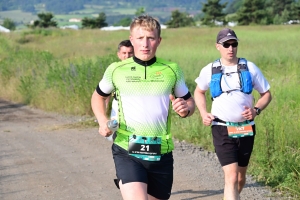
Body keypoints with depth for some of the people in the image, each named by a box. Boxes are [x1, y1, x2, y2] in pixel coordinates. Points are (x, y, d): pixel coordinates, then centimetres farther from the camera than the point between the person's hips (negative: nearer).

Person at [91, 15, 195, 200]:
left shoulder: (171, 70, 4)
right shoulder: (116, 70, 2)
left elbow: (190, 101, 15)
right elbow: (98, 96, 18)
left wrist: (185, 109, -9)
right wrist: (102, 121, -1)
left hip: (161, 153, 2)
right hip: (127, 152, -2)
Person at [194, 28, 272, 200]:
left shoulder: (250, 68, 0)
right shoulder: (209, 71, 0)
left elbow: (267, 94, 7)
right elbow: (199, 92, 19)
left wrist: (256, 110, -11)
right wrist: (203, 113, 2)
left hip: (246, 129, 2)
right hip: (222, 129, -2)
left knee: (241, 174, 16)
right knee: (231, 176, -15)